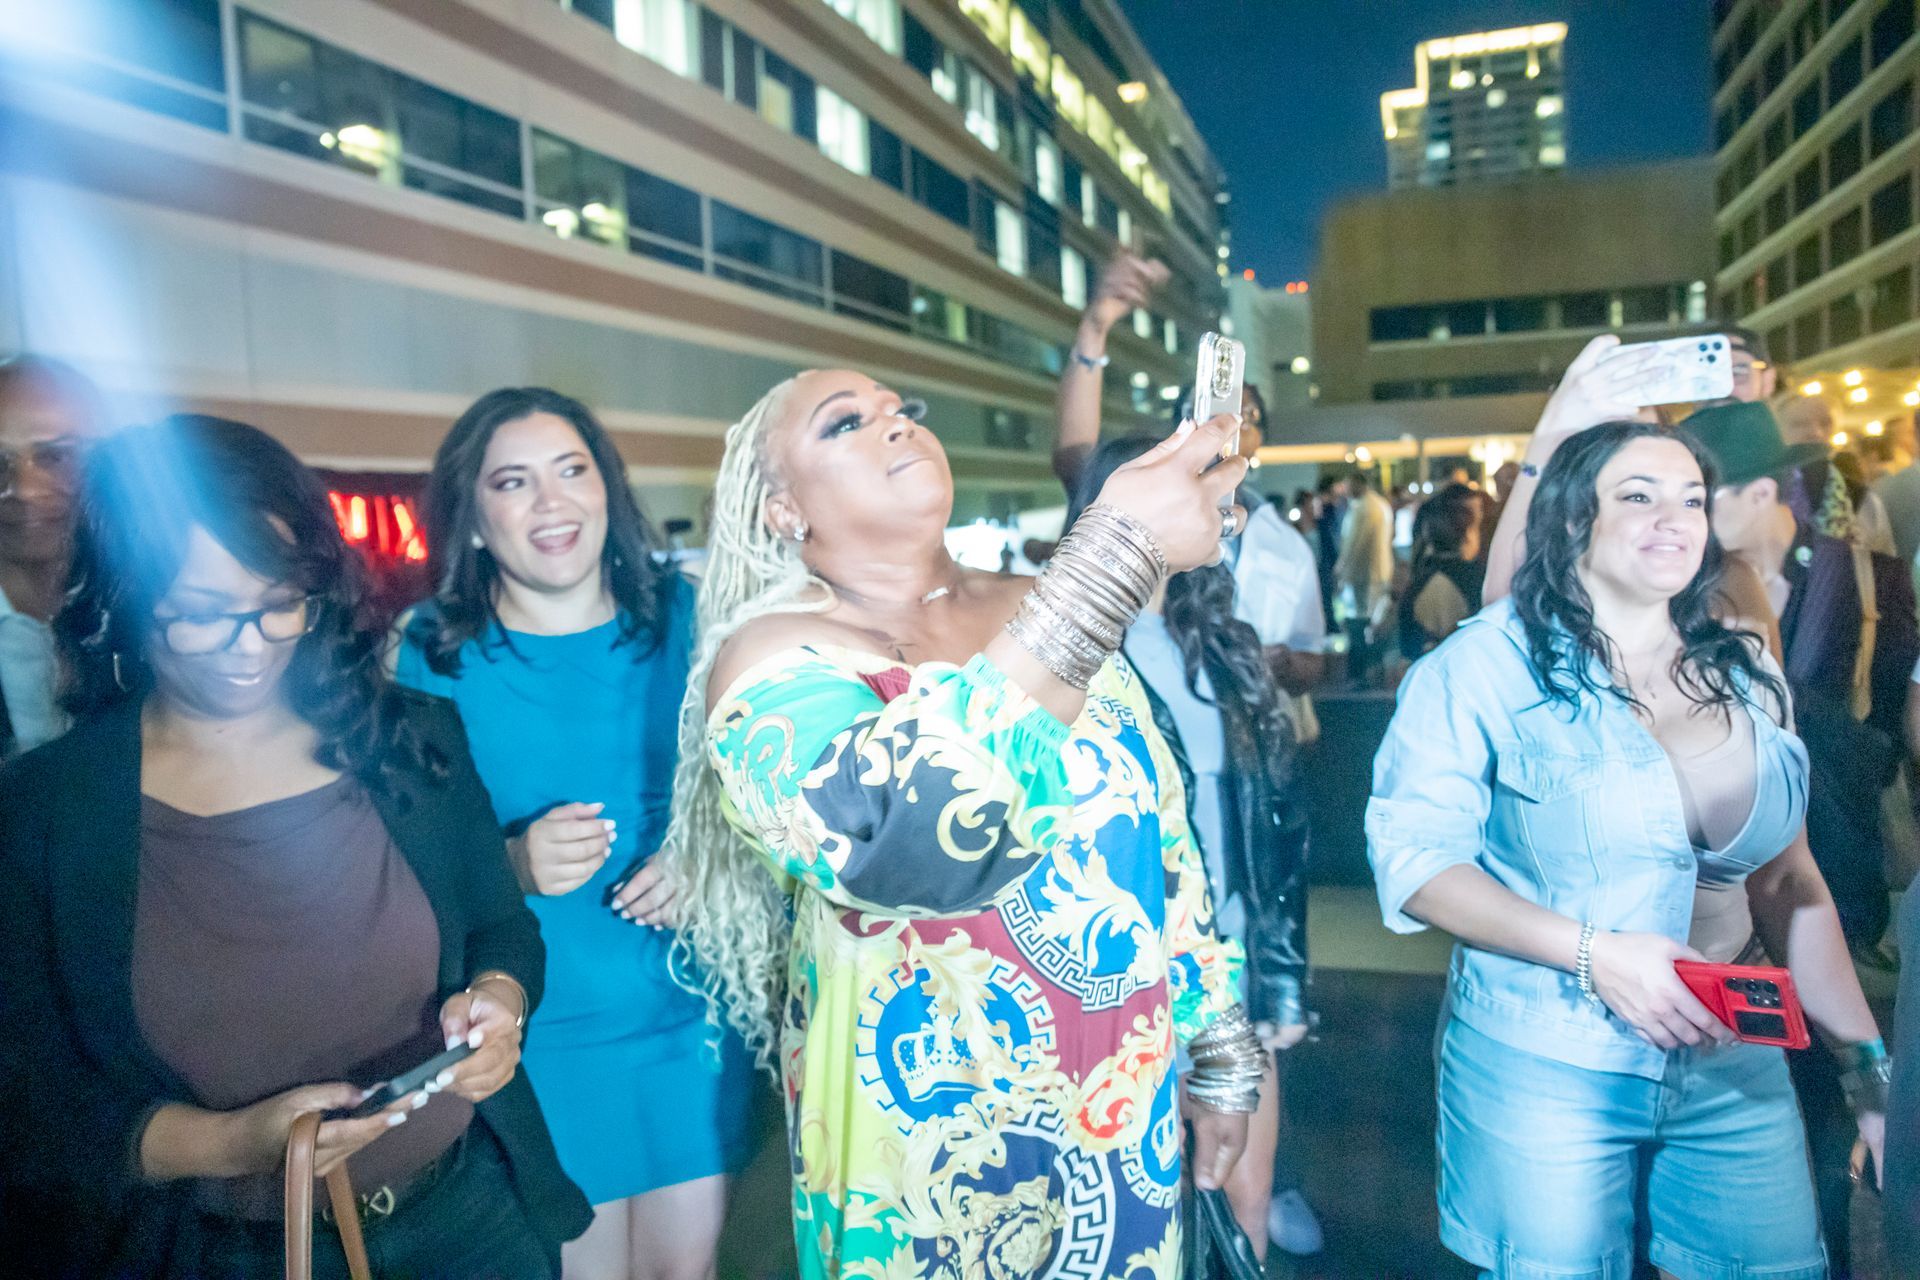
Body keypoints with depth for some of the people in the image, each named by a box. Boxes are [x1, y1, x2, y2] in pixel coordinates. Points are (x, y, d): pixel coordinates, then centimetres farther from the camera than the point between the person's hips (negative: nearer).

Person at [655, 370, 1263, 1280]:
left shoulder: (1043, 611, 1)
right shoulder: (776, 656, -16)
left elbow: (1164, 830, 8)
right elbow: (913, 839, -36)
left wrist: (1219, 1046, 10)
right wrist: (1116, 552, -34)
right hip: (937, 1147, -4)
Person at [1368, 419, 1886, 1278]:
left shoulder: (1746, 676, 5)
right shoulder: (1487, 663, -12)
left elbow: (1788, 883, 9)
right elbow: (1414, 856, -15)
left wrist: (1868, 1057, 3)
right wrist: (1593, 952, -22)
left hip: (1734, 1069, 5)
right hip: (1542, 1071, -4)